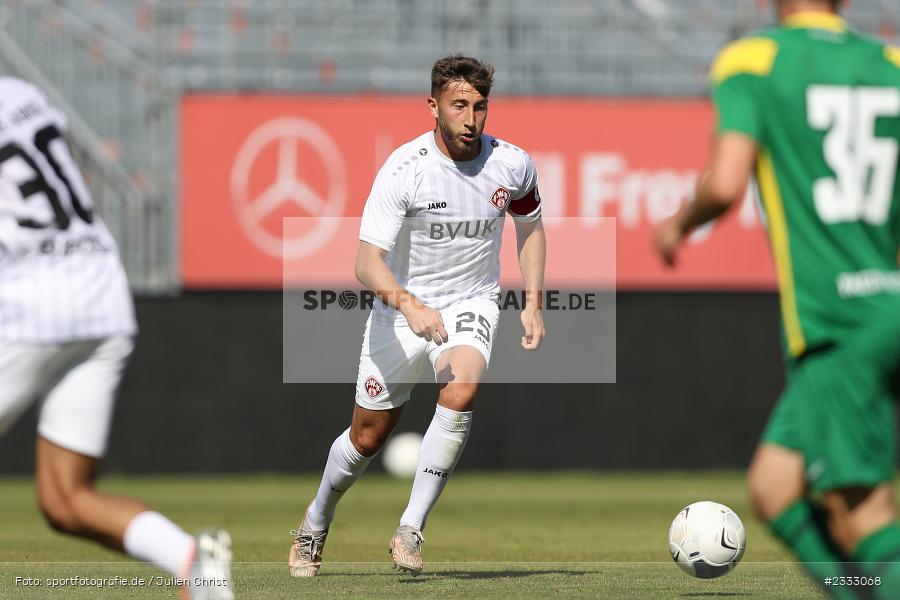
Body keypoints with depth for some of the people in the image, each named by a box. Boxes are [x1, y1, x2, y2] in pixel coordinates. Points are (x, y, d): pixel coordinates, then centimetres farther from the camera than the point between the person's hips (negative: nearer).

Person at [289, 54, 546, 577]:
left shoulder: (513, 165, -11)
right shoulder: (404, 169, -22)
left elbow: (531, 226, 12)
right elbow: (368, 263, -27)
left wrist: (534, 304, 4)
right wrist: (409, 304, -46)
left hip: (472, 303, 1)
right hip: (402, 306, -1)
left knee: (461, 393, -30)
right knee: (369, 437, 8)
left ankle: (411, 532, -21)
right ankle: (315, 526, 38)